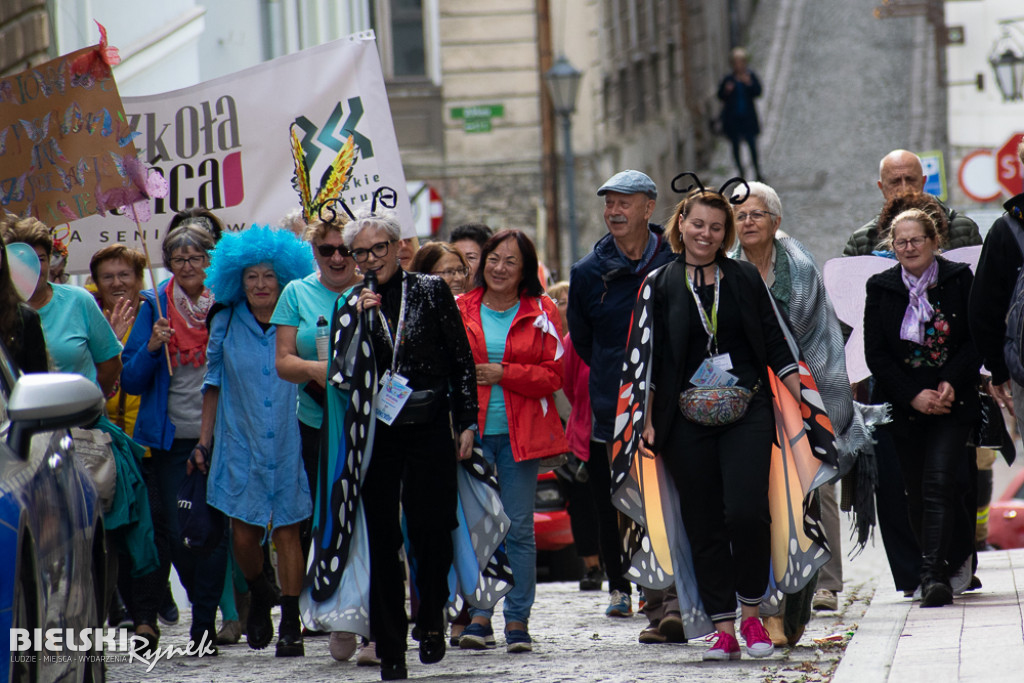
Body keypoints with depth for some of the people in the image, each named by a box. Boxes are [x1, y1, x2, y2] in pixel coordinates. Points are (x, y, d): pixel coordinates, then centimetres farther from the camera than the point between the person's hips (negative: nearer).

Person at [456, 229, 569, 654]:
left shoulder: (541, 313, 5)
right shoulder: (460, 311, 8)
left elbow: (553, 376, -1)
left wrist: (502, 374, -12)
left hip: (519, 435, -1)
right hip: (472, 431, 1)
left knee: (519, 528, 0)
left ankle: (517, 620, 4)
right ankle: (479, 618, 2)